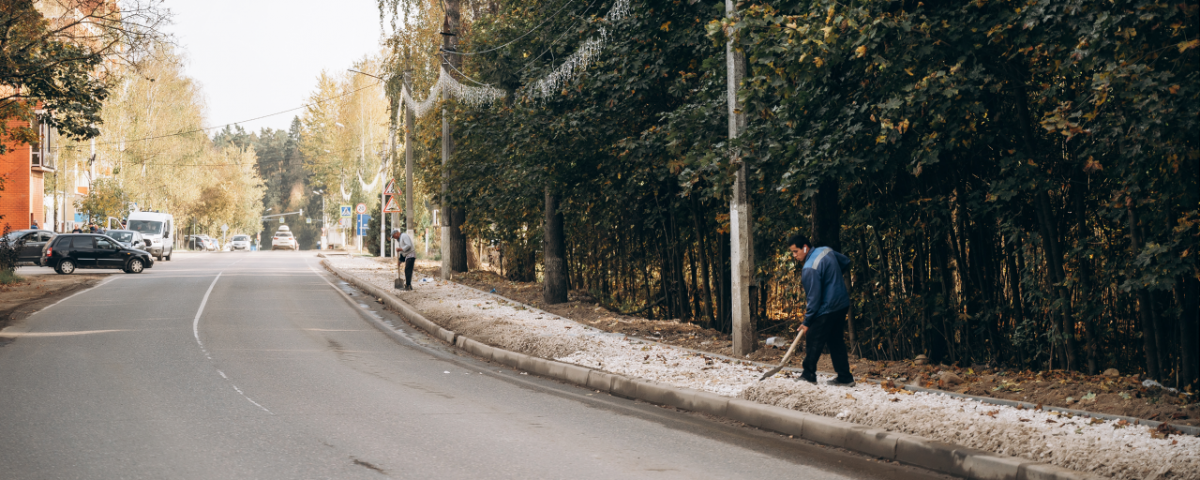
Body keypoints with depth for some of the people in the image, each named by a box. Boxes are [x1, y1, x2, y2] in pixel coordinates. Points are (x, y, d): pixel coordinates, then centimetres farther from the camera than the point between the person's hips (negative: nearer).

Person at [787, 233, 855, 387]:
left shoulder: (810, 269, -22)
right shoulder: (826, 251, 3)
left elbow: (814, 298, -21)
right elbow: (846, 262, 20)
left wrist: (806, 321, -12)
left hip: (827, 310, -9)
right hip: (842, 304, 9)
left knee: (814, 343, 3)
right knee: (836, 341, 15)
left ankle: (808, 375, 11)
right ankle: (845, 377, 16)